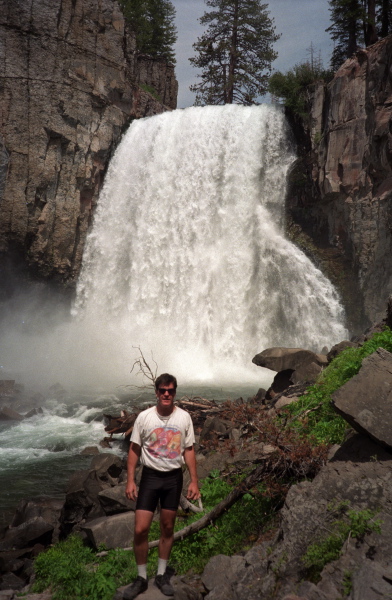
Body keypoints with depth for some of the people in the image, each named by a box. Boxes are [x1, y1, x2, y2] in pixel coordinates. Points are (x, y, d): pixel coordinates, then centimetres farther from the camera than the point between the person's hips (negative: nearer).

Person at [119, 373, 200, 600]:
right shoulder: (144, 417, -8)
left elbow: (189, 450, 1)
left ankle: (162, 575, 30)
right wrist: (130, 480, -5)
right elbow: (134, 449, -1)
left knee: (168, 528, 12)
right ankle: (141, 578, 18)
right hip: (150, 476, -1)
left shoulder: (184, 417, -6)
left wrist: (194, 481, -1)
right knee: (141, 529, -3)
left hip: (174, 478, 1)